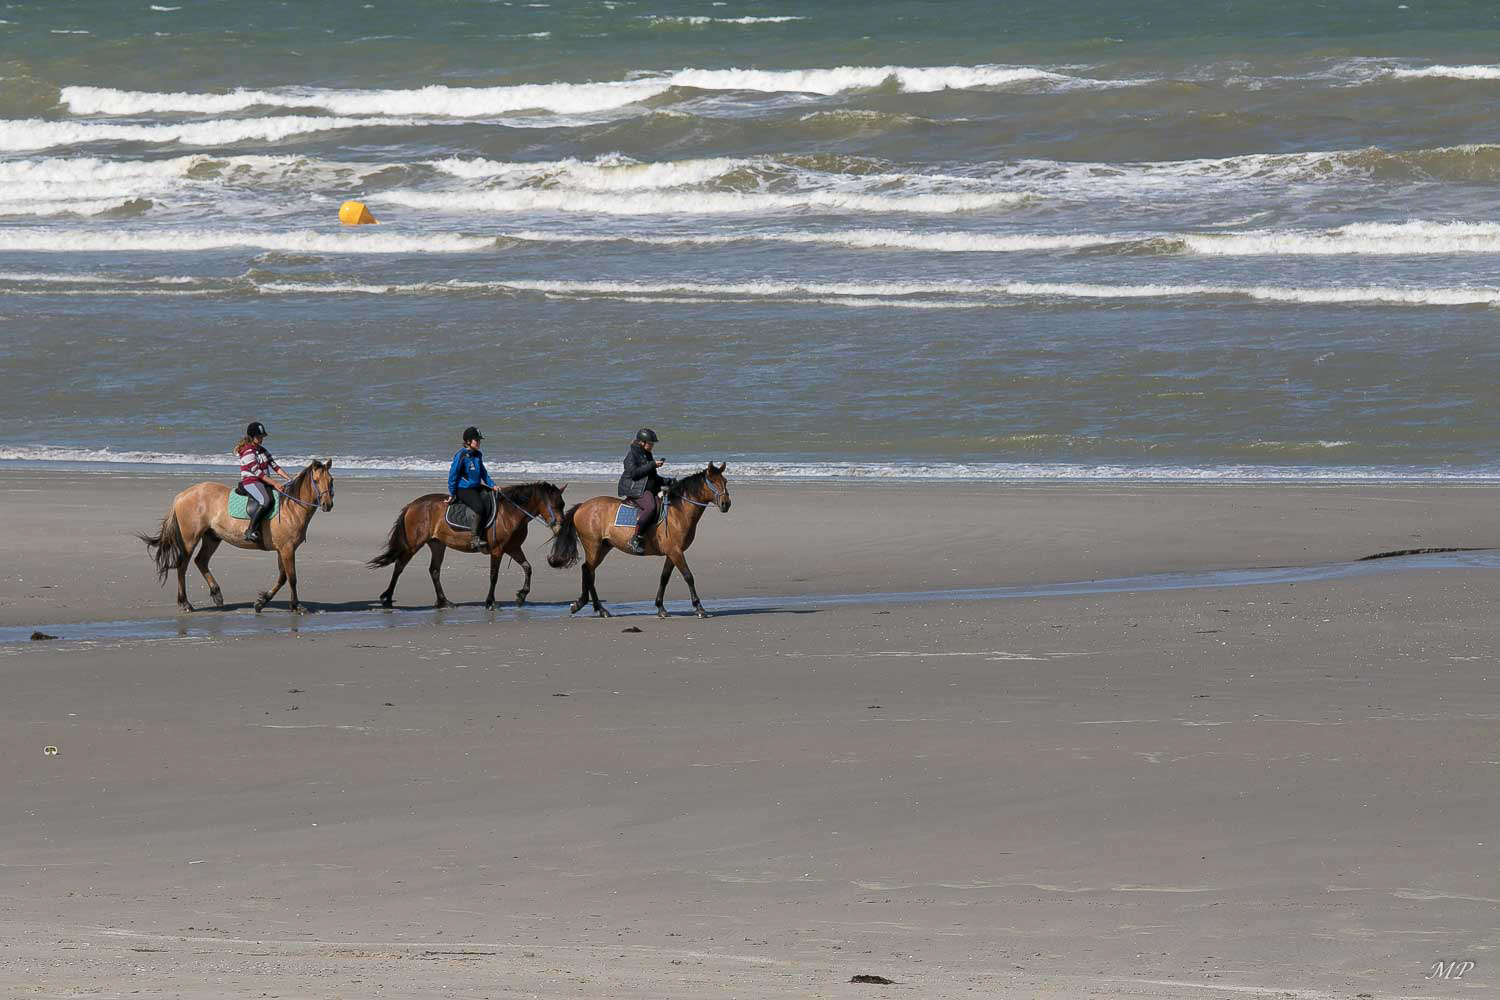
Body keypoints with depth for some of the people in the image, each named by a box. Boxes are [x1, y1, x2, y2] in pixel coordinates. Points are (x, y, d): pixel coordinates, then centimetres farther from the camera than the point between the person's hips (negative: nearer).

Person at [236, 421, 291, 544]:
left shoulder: (262, 451, 18)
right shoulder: (248, 452, -10)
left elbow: (274, 466, 15)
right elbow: (257, 472, -16)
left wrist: (288, 479, 3)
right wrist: (274, 484, -19)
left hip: (263, 483, 9)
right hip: (250, 482, -9)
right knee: (266, 501, -34)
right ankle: (251, 530, -33)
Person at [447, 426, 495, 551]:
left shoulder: (478, 455, 12)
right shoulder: (461, 455, -10)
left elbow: (483, 472, 23)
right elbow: (453, 474, -8)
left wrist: (492, 485, 11)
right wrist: (452, 494, -7)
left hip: (477, 487, 8)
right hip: (464, 489, -8)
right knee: (479, 507, -29)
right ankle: (476, 540, -24)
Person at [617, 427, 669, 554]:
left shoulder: (647, 455, 21)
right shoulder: (632, 454, -4)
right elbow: (634, 472, -18)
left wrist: (668, 482, 14)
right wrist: (652, 465, -16)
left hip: (648, 490, 10)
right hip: (635, 490, -10)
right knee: (650, 507, -33)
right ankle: (636, 539, -33)